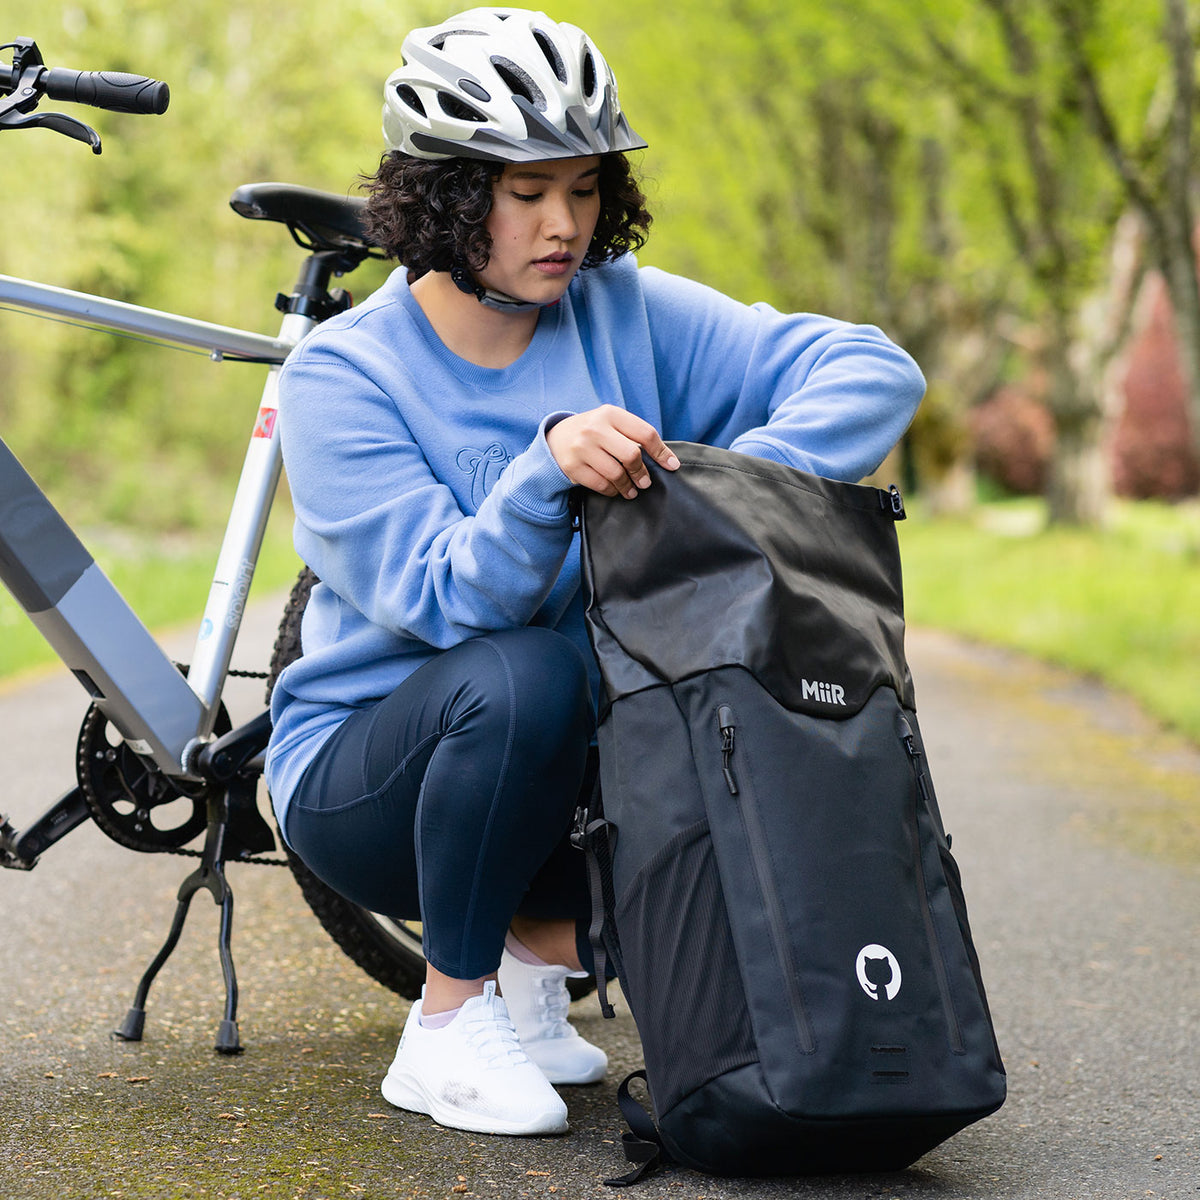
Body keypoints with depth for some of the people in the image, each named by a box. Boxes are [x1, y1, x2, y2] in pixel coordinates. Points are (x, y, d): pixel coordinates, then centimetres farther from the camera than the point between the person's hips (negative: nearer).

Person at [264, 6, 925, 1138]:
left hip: (571, 756, 4)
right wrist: (548, 471, -43)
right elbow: (448, 602, -25)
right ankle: (445, 1028, -13)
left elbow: (871, 370, -13)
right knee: (523, 677, -35)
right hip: (362, 768, -4)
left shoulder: (630, 316, -5)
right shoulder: (341, 376, -14)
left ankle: (541, 947, 0)